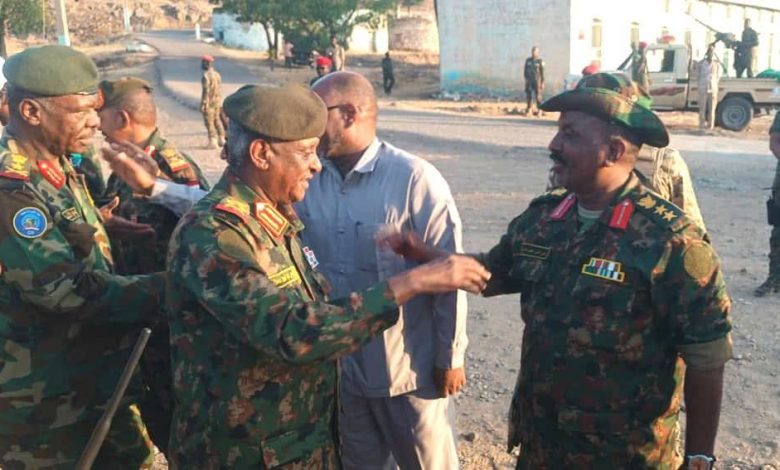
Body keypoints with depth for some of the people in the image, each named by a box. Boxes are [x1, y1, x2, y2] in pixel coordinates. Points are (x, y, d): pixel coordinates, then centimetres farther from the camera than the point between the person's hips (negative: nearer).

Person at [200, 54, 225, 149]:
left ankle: (213, 142, -3)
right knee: (217, 120, 17)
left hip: (208, 102, -8)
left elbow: (205, 91, -22)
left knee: (209, 123, -2)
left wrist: (203, 104, -20)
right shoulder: (217, 74, 7)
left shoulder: (206, 76, -18)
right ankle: (221, 140, 18)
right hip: (217, 101, 8)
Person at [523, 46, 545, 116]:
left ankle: (538, 111, 0)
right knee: (528, 96, 2)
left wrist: (542, 82, -6)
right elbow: (525, 70, 11)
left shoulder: (540, 61, -2)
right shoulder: (528, 60, 9)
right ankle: (528, 110, 7)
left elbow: (542, 72, -2)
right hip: (529, 81, 3)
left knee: (538, 96, -3)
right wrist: (526, 78, -1)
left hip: (537, 81, -3)